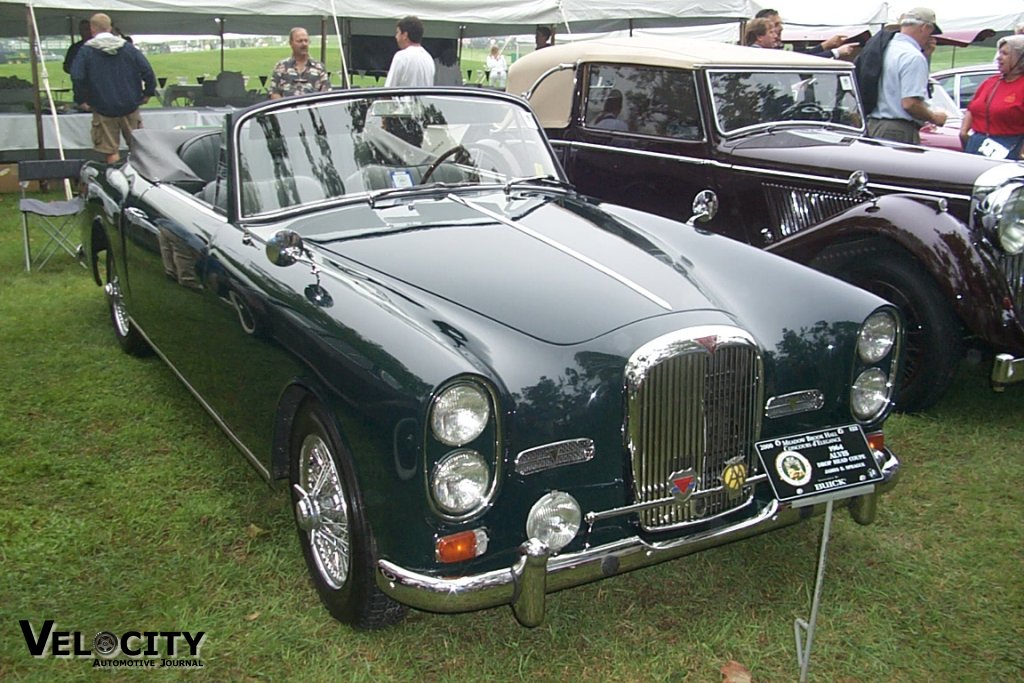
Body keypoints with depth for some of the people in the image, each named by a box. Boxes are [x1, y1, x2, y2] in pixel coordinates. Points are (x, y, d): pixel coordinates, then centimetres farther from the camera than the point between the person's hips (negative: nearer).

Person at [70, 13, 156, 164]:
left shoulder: (86, 50, -4)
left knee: (111, 151, 3)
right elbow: (147, 71, -3)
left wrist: (81, 100, -1)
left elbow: (77, 77, -13)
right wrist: (148, 93, 7)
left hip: (103, 109, -2)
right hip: (130, 106, 2)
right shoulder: (127, 47, 3)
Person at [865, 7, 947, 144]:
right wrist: (934, 118, -6)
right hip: (899, 133, -9)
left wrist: (925, 55, 16)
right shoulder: (914, 57, -15)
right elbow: (910, 103, -22)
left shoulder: (886, 48, 12)